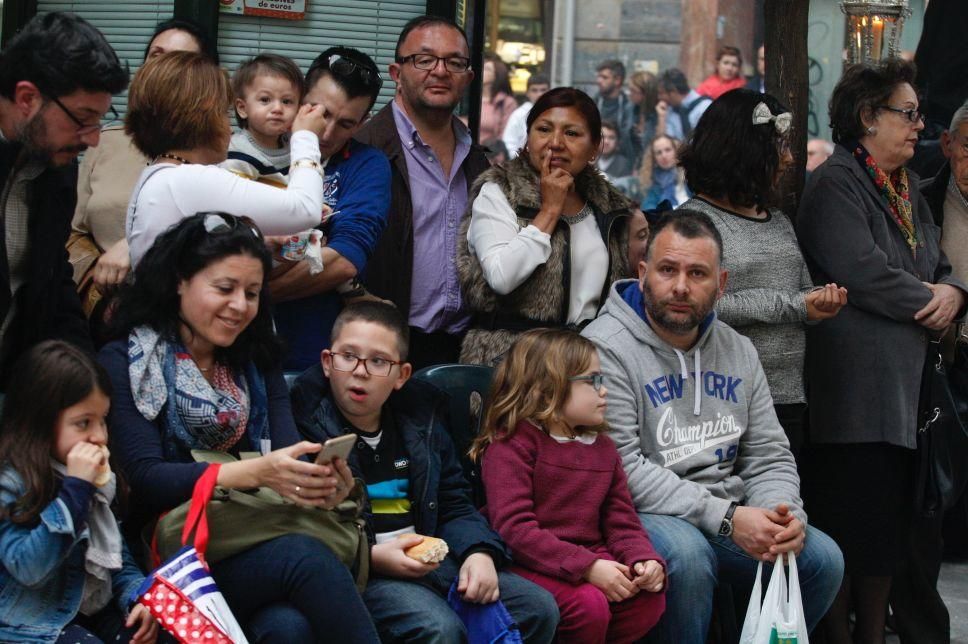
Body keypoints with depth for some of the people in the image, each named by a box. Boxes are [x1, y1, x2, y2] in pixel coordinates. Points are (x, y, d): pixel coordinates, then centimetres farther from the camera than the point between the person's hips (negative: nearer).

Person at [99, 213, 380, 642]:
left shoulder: (256, 364, 20)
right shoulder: (124, 363, 3)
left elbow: (288, 455, 5)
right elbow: (146, 478, -10)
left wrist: (322, 482, -21)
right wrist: (254, 473, -26)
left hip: (259, 545, 4)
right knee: (305, 558, -34)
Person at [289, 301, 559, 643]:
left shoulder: (421, 422, 14)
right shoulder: (306, 422, -7)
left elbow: (455, 506, 18)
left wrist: (479, 553, -4)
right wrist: (371, 557, -22)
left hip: (434, 559, 7)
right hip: (360, 573, -7)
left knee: (539, 609, -4)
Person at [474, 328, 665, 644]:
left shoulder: (603, 447, 16)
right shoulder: (512, 444, -8)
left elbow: (622, 521, 12)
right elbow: (513, 528, -18)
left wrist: (644, 559, -12)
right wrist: (587, 567, -25)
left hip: (591, 558, 6)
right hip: (530, 563, -6)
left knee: (650, 599, -20)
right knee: (589, 605, -32)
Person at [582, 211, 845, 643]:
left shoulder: (738, 351, 13)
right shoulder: (605, 348, -11)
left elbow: (769, 457, 14)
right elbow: (622, 470, -19)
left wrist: (784, 515, -11)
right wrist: (726, 519, -24)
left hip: (728, 519, 7)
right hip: (641, 517, -6)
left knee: (823, 558, -12)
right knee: (686, 553, -36)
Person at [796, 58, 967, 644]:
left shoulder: (908, 188, 19)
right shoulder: (837, 184, -9)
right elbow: (861, 270, -21)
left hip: (906, 381, 9)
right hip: (855, 383, -9)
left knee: (890, 524, 11)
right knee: (850, 517, -6)